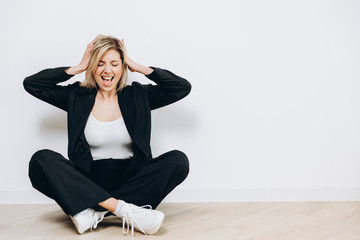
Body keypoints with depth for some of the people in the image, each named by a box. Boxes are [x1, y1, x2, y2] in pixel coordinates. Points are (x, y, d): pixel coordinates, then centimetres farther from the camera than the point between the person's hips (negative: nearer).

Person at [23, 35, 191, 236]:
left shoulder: (137, 95, 8)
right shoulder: (77, 96, 8)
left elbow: (183, 87, 1)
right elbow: (31, 84, 3)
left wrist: (137, 66, 0)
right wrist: (78, 67, 1)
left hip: (131, 178, 1)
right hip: (89, 180, 0)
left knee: (178, 160, -25)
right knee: (41, 160, -25)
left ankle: (93, 211, -29)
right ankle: (124, 209, -34)